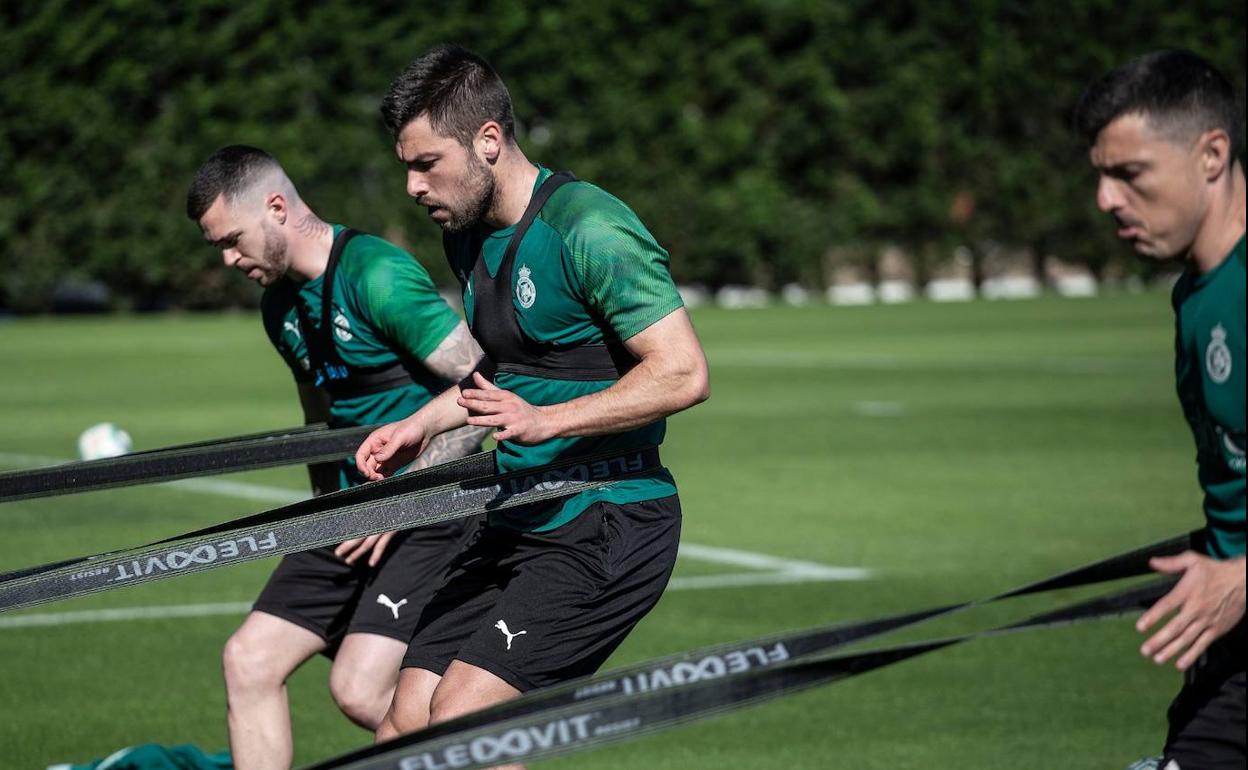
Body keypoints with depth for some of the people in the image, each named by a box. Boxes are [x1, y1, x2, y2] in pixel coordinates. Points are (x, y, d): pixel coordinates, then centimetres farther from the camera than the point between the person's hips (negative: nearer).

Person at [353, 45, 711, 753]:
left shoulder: (589, 231, -17)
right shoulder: (470, 236, 12)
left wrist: (546, 420, -28)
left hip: (607, 526, -9)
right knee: (407, 724, 1)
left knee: (459, 713, -19)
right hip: (515, 527, 9)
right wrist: (422, 428, 16)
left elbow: (683, 374, -22)